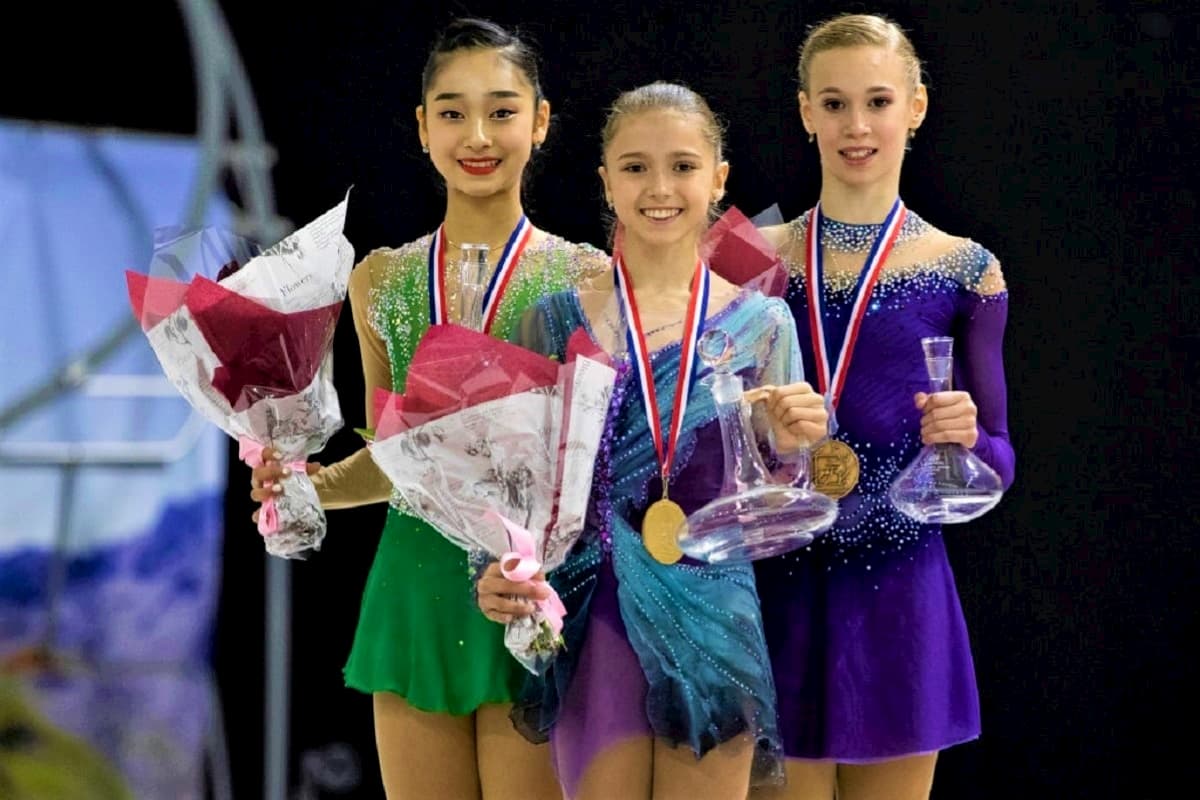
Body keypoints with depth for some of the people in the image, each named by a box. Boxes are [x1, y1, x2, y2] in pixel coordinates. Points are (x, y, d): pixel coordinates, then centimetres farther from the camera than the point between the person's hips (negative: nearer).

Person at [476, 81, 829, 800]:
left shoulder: (759, 324, 4)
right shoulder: (556, 321, 2)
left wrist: (790, 449, -12)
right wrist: (503, 570, -11)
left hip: (713, 621, 1)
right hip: (595, 623, -1)